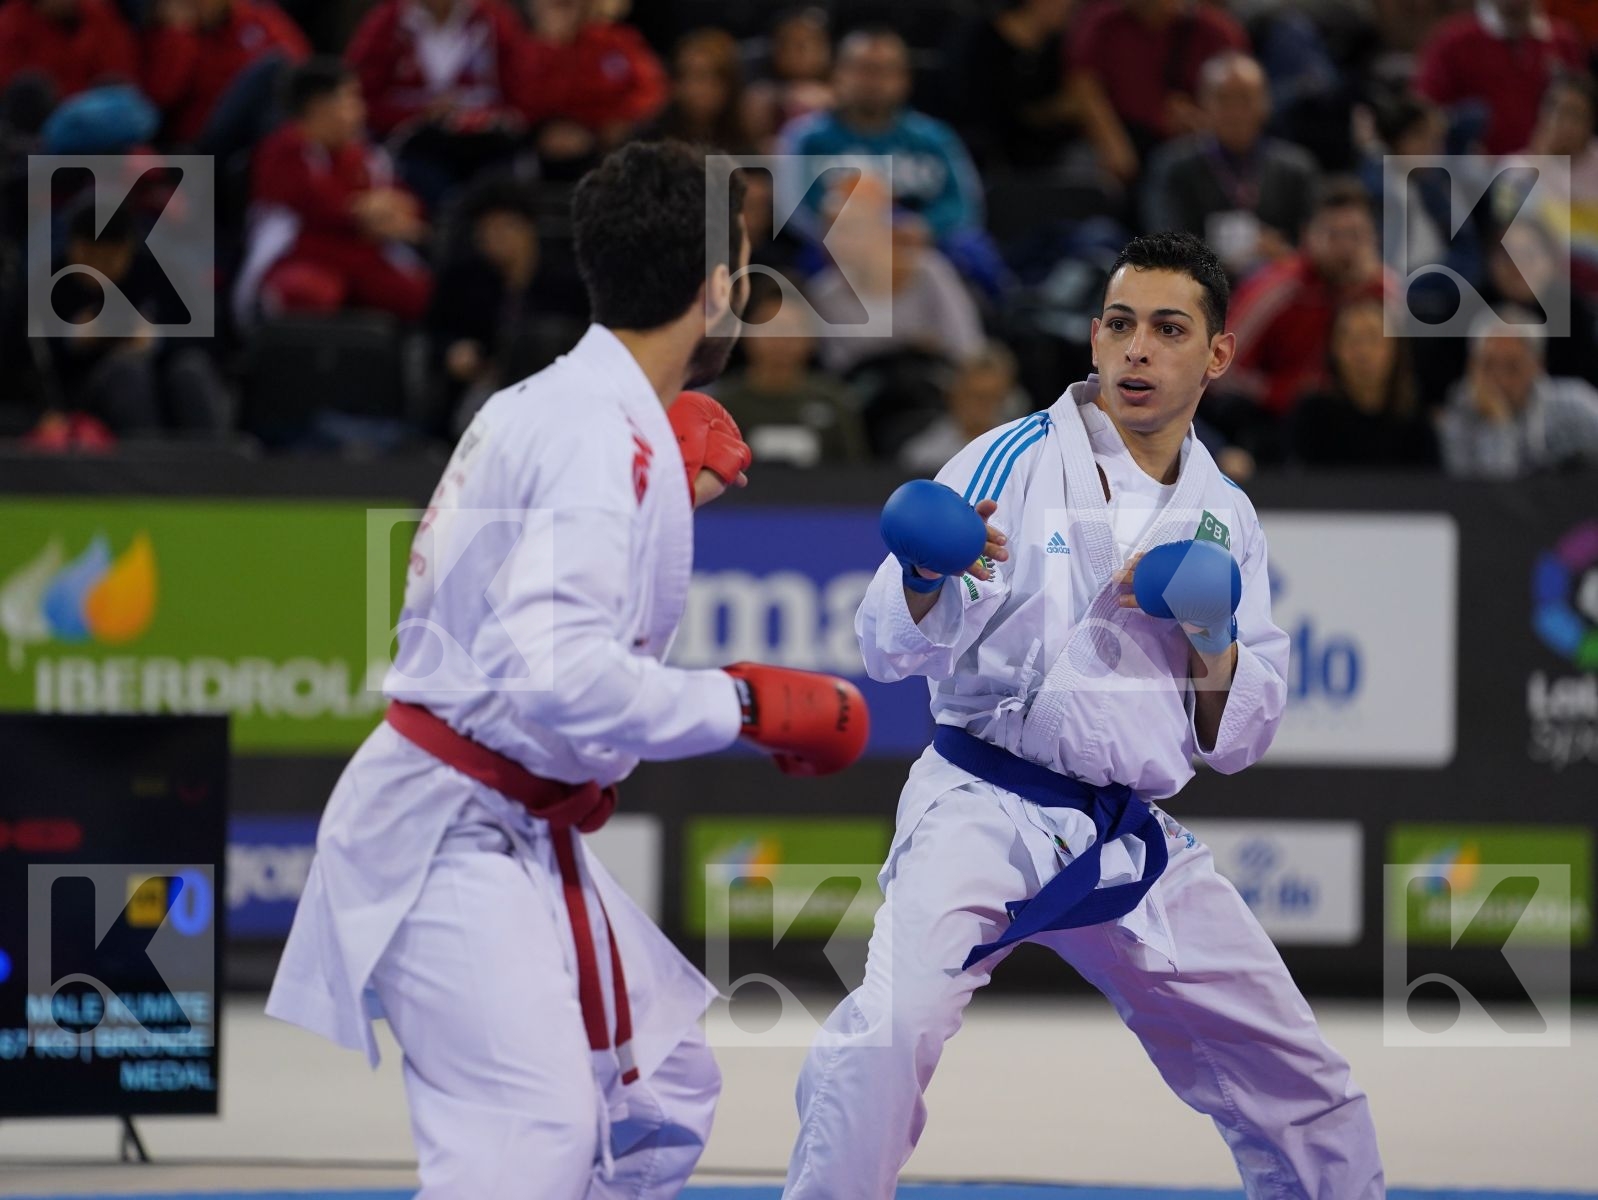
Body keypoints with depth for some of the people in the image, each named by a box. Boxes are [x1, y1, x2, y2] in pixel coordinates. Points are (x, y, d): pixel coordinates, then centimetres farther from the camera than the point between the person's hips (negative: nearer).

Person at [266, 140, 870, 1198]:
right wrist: (745, 705, -21)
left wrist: (675, 495, 16)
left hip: (515, 831, 10)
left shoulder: (553, 403, 12)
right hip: (454, 832, -10)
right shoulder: (608, 436, -19)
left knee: (662, 1091, 17)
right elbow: (554, 676, -29)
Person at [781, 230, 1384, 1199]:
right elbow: (895, 649, -10)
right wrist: (928, 580, -31)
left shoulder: (1225, 519, 10)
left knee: (1303, 1089, 11)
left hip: (1135, 845, 5)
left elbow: (1238, 740, 12)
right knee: (890, 1032, -30)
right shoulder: (1017, 462, -5)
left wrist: (1214, 646, -7)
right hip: (986, 815, -5)